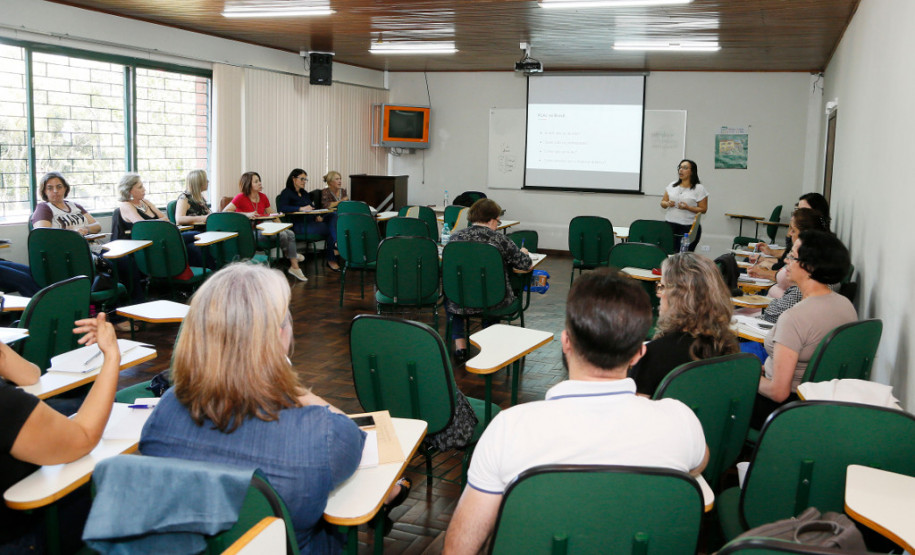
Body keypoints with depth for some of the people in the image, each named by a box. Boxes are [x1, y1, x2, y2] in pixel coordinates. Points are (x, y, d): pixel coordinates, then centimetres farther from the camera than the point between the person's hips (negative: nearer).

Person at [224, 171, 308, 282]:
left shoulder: (263, 197, 10)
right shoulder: (241, 198, -8)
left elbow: (269, 215, 19)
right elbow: (225, 212, -16)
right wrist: (246, 214, -25)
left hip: (261, 229, 7)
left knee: (290, 234, -15)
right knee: (282, 235, -25)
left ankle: (294, 267, -13)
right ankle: (289, 253, 9)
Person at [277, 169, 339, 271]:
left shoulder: (304, 193, 26)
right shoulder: (287, 193, 1)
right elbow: (282, 207, -17)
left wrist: (317, 216, 1)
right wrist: (301, 208, -25)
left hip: (311, 220, 7)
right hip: (298, 224, -7)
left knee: (332, 217, -23)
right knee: (328, 229, -27)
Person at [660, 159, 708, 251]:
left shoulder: (699, 189, 2)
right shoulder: (672, 186, 13)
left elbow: (703, 209, 0)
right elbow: (662, 203, 17)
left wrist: (688, 207, -15)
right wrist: (667, 204, -7)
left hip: (689, 227, -3)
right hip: (670, 225, 3)